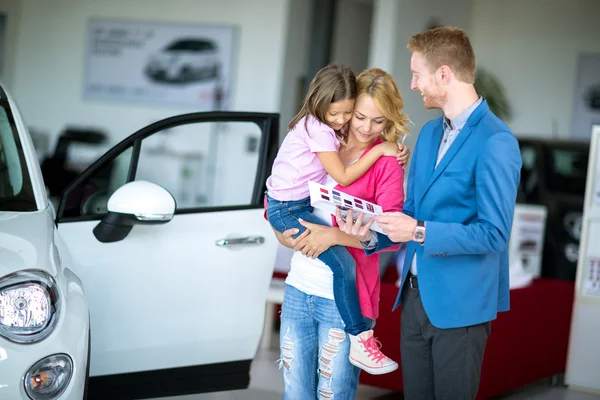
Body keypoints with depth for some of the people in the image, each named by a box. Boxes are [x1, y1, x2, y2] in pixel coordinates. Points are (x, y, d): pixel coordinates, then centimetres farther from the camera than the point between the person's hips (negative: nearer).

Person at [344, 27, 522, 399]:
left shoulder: (495, 142, -17)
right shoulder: (430, 133, 11)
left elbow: (494, 234, -21)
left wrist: (420, 232, -23)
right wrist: (374, 236, 0)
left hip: (459, 305, -8)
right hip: (415, 296, 8)